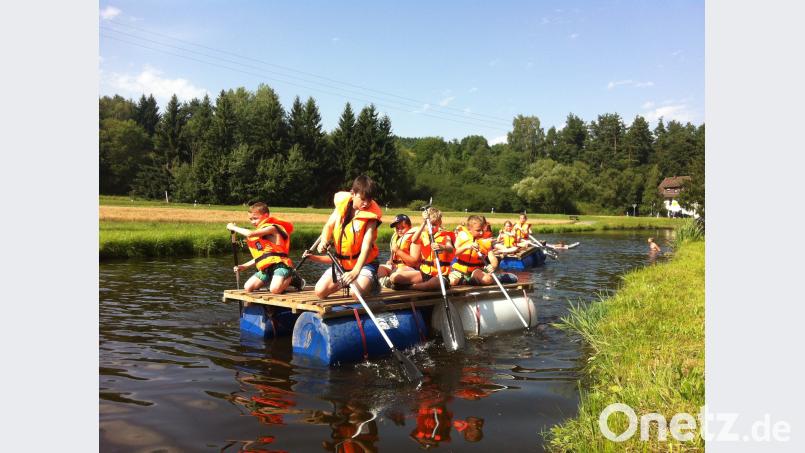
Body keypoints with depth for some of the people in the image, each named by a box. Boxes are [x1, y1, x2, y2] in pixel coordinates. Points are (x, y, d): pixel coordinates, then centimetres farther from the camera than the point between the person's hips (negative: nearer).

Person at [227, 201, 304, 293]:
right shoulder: (261, 232, 23)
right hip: (267, 268, 9)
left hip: (279, 264, -9)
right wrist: (244, 266, 18)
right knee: (248, 287, -1)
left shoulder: (271, 228, -7)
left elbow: (250, 234, -21)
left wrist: (234, 227, -7)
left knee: (275, 289, -31)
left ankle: (292, 278, -1)